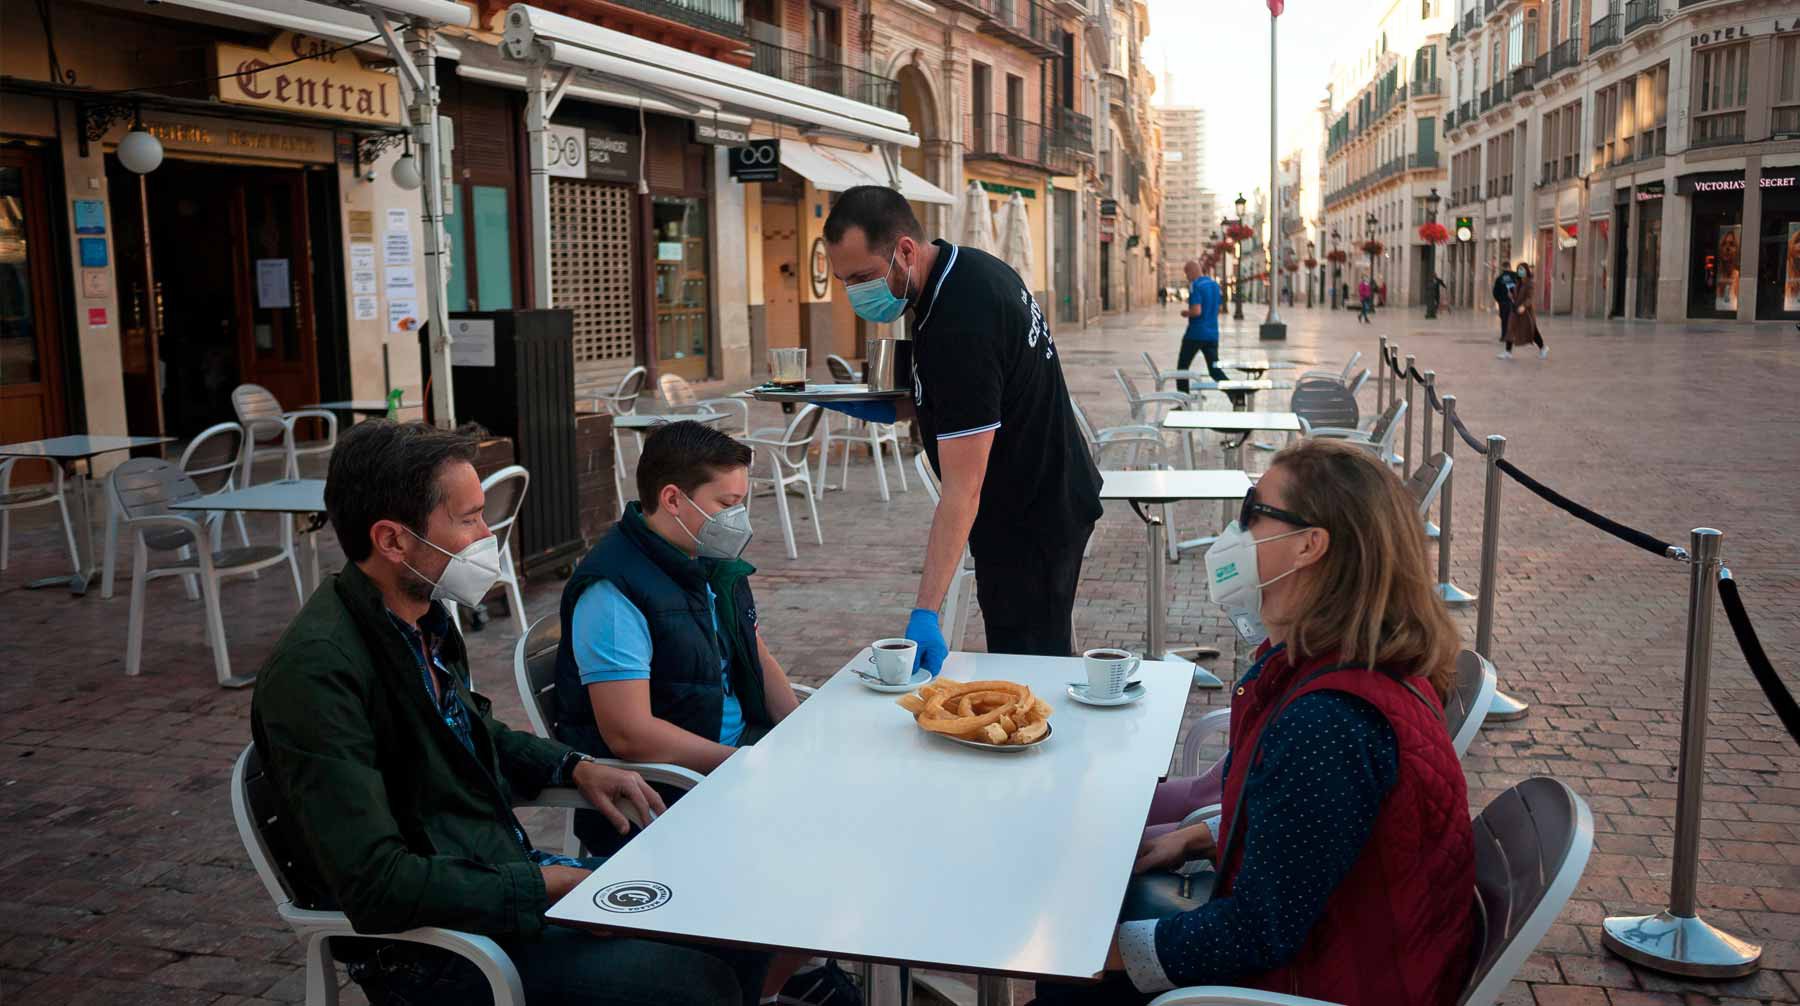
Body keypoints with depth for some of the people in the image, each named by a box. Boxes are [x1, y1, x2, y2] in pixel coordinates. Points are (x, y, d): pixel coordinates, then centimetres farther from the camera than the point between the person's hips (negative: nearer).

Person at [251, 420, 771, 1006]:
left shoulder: (423, 619, 4)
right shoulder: (317, 669, -24)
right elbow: (375, 886, -28)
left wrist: (575, 768, 9)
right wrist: (549, 886, -21)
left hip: (506, 871, 9)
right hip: (428, 944, -9)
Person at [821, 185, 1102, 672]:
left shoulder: (958, 327, -30)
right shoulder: (971, 266, 1)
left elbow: (962, 490, -32)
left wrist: (924, 613, -35)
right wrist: (894, 410, 3)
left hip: (1028, 522, -10)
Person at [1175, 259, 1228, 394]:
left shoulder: (1195, 286, -14)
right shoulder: (1215, 284, 10)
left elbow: (1196, 311, -23)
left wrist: (1186, 313, -4)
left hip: (1196, 334, -7)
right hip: (1212, 334, 7)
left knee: (1182, 367, 9)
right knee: (1215, 370, 7)